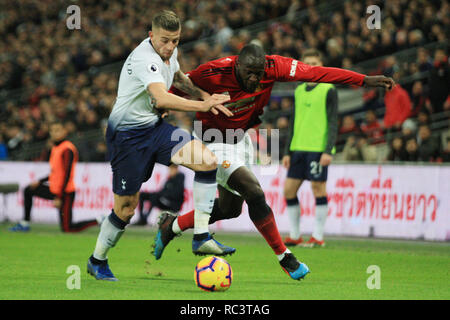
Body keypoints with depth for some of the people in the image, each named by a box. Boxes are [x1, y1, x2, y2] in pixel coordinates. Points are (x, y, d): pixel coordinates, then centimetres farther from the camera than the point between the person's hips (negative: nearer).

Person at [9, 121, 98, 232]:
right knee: (28, 191, 18)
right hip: (54, 189, 9)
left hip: (65, 193, -9)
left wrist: (59, 197, -23)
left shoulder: (67, 150, -17)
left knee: (67, 228, -10)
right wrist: (40, 182, 14)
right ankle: (24, 224, 22)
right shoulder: (55, 148, 11)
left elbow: (67, 174, -21)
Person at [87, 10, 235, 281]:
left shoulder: (169, 52, 3)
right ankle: (97, 261, 23)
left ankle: (201, 237, -12)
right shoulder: (144, 58, -26)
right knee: (127, 207, -2)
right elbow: (162, 98, -41)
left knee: (208, 160, -13)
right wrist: (202, 106, -46)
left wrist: (204, 94, 11)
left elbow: (176, 76, 27)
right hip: (127, 134, -8)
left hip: (155, 127, 8)